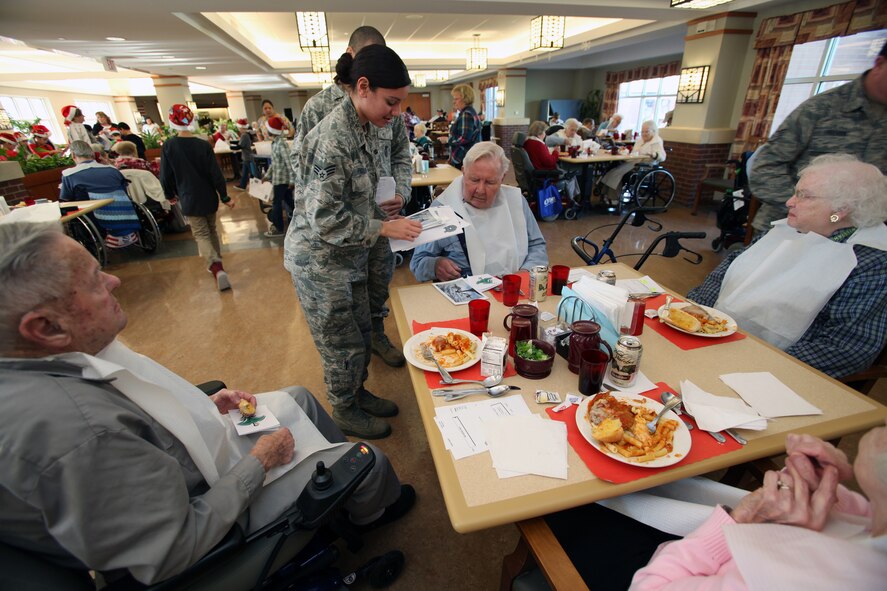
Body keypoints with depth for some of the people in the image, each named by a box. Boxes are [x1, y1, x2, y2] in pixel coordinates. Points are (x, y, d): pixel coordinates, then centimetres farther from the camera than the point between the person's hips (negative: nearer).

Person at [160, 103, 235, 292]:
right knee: (212, 230, 20)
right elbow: (216, 174, -9)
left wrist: (170, 194, 14)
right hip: (209, 197, 2)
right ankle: (216, 262, 31)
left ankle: (216, 266, -22)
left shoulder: (168, 146, -8)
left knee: (201, 234, 1)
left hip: (189, 200, -2)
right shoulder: (204, 145, -9)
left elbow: (166, 176, -3)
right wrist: (225, 197, 0)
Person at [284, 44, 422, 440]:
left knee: (361, 332, 20)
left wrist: (391, 210, 6)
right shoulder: (330, 140, -26)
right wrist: (385, 228, -21)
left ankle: (357, 394, 44)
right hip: (320, 260, -8)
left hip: (351, 253, 8)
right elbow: (325, 220, -26)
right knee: (344, 344, 8)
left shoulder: (366, 127, 2)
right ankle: (345, 414, 33)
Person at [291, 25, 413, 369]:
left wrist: (402, 194, -7)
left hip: (382, 216, 3)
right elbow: (299, 158, -1)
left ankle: (376, 335, 37)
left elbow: (401, 157, 10)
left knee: (380, 282, 15)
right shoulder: (320, 105, -2)